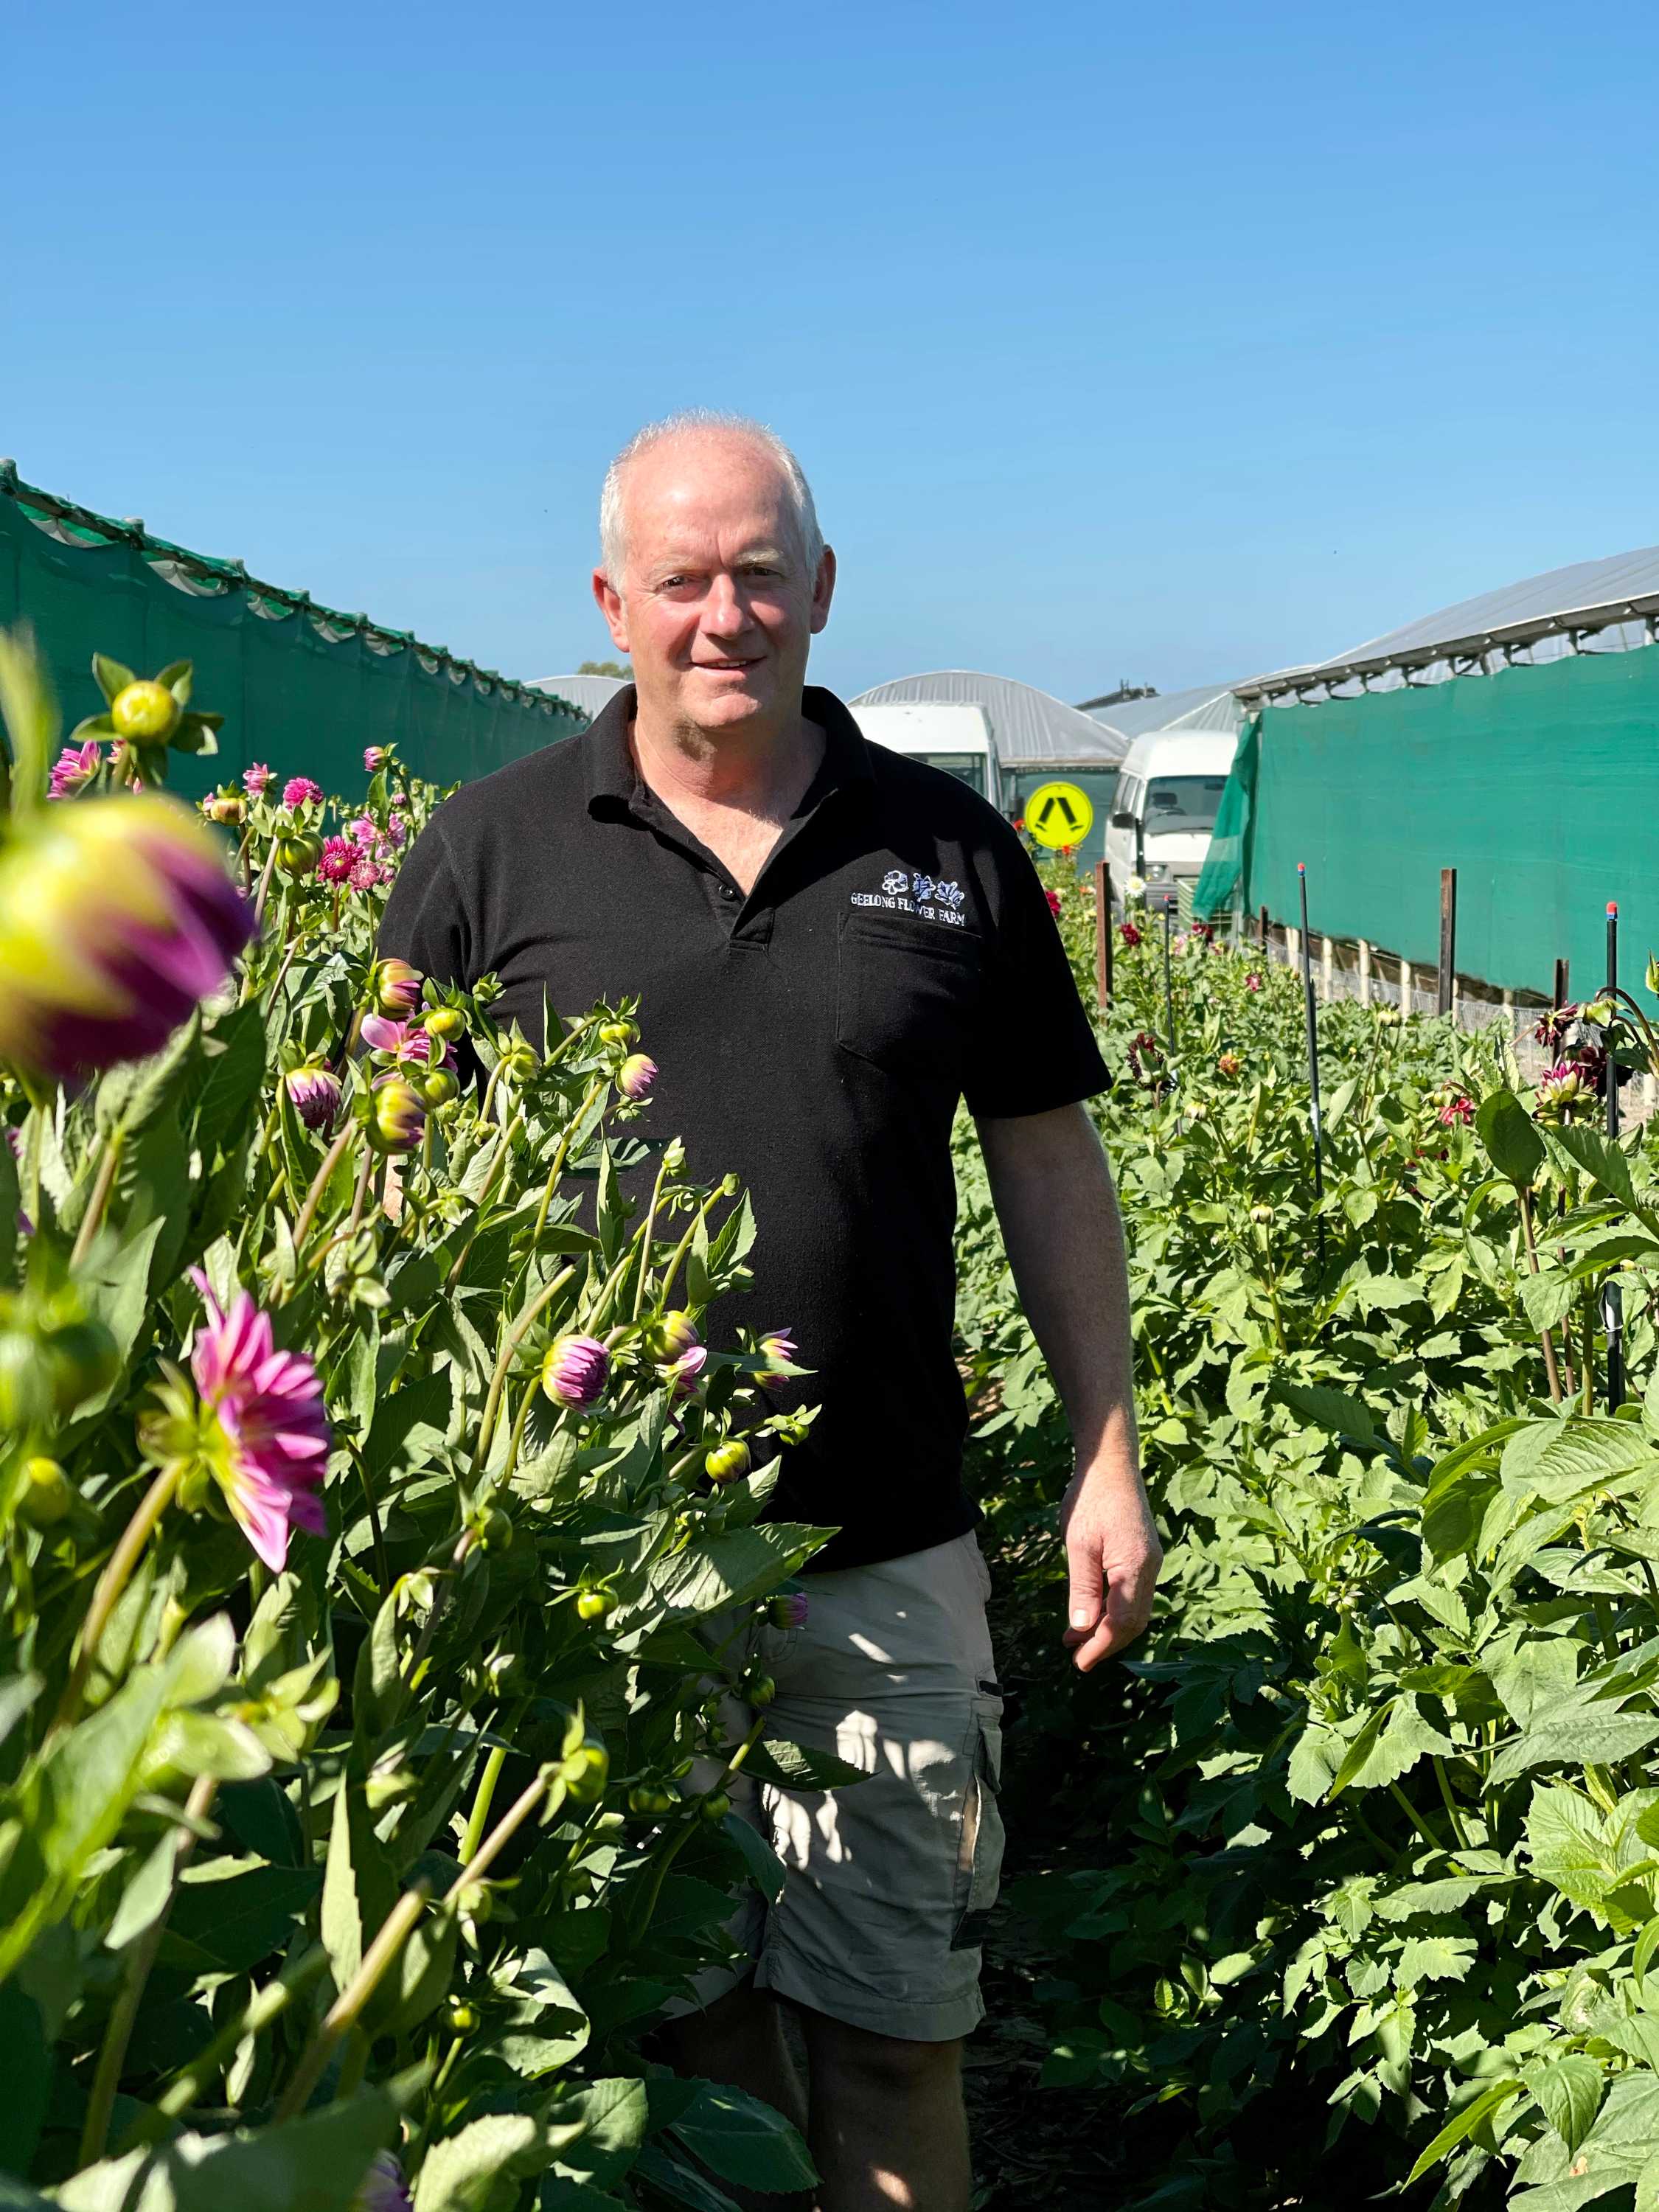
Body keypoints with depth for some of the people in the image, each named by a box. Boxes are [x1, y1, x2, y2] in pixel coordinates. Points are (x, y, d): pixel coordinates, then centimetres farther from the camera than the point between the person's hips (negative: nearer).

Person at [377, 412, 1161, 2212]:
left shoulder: (952, 850, 6)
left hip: (887, 1561, 1)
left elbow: (1048, 1163, 10)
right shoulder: (489, 850, 2)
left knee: (891, 2024, 9)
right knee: (658, 2009, 14)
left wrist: (1107, 1459, 7)